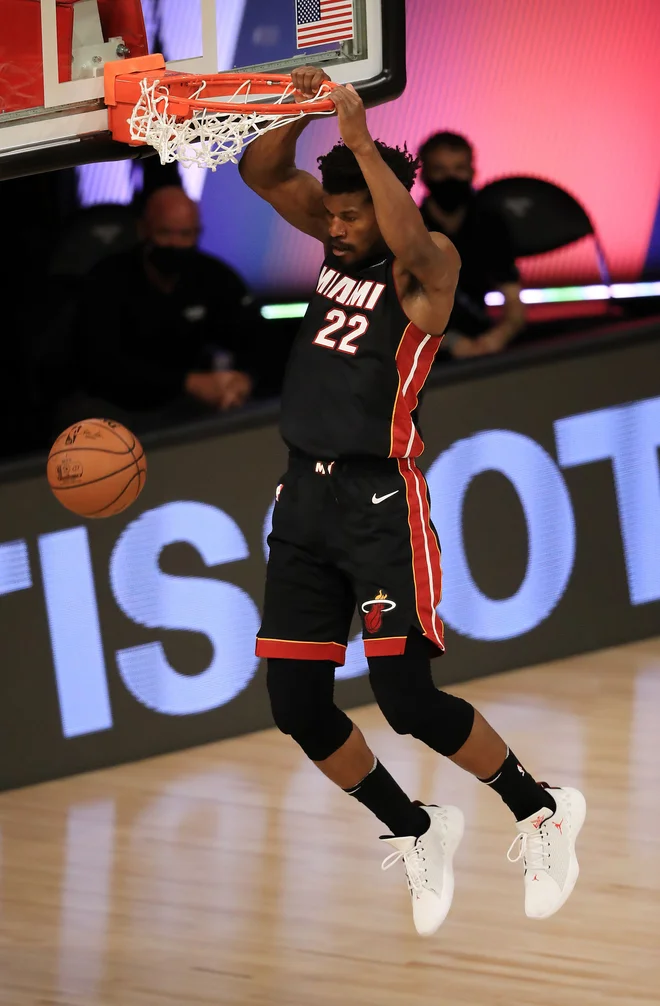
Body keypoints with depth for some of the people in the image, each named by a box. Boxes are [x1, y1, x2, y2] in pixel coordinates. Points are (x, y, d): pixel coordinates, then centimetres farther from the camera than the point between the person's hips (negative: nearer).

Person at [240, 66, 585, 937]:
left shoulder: (429, 264, -10)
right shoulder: (336, 238, 9)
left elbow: (414, 244, -33)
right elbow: (261, 175, 6)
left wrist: (362, 142, -35)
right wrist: (298, 113, -12)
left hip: (381, 499, -7)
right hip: (305, 494, 7)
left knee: (406, 697, -12)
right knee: (297, 706, 4)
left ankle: (542, 813, 9)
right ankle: (418, 835, 23)